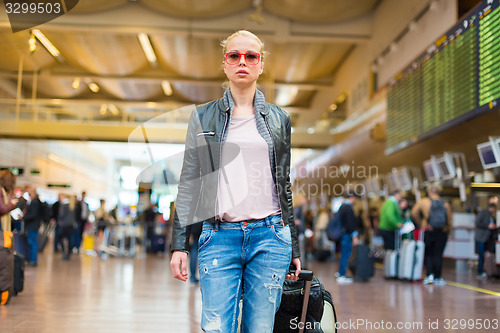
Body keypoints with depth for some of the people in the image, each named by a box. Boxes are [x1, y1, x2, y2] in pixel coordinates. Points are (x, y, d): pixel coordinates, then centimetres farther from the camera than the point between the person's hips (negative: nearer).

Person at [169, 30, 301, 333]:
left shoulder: (279, 119, 11)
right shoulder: (203, 117, 9)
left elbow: (285, 185, 14)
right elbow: (189, 182, 7)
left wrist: (294, 247, 13)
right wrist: (179, 244, 0)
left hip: (269, 236, 1)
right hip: (220, 236, -1)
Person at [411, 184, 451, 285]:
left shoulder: (423, 201, -1)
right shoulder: (446, 204, 4)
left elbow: (414, 212, -9)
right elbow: (449, 221, 4)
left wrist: (420, 223, 3)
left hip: (428, 232, -1)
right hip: (442, 233, 1)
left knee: (428, 254, 10)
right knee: (438, 255, 5)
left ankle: (430, 274, -4)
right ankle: (437, 278, 6)